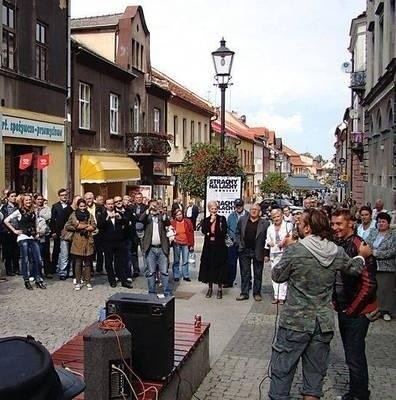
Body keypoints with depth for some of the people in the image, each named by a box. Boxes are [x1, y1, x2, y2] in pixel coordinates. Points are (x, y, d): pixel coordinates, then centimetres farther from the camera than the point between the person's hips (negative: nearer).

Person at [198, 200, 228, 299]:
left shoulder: (222, 219, 2)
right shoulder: (206, 220, 8)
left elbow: (224, 232, -8)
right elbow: (203, 231, -8)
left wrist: (212, 235, -7)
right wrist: (210, 221, -13)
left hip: (220, 247, -2)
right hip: (209, 247, 2)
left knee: (219, 267, 1)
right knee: (209, 267, 5)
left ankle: (220, 289, 11)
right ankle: (210, 288, 17)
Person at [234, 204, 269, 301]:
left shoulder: (265, 223, -5)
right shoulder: (242, 220, 4)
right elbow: (237, 233, 11)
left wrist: (266, 253, -9)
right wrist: (239, 244, -1)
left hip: (258, 252, -2)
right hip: (244, 250, 2)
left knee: (258, 274, 8)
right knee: (245, 273, 8)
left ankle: (257, 293, 20)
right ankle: (244, 293, 15)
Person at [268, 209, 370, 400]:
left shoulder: (294, 250, -18)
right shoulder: (336, 251, -3)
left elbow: (277, 276, -5)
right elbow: (354, 267, 15)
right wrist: (362, 255, 36)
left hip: (295, 322, -4)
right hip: (324, 323, 4)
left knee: (282, 369, 9)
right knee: (315, 372, 16)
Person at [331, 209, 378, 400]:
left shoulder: (359, 246, -19)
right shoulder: (337, 245, 5)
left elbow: (369, 285, -20)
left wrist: (351, 310, -13)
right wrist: (335, 302, 6)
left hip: (357, 311, -8)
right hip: (343, 309, 8)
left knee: (355, 357, -2)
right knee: (351, 354, 18)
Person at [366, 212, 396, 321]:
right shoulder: (372, 232, 11)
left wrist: (377, 253, -19)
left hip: (386, 267, -3)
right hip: (371, 266, 3)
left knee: (386, 289, 2)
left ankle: (386, 311, 14)